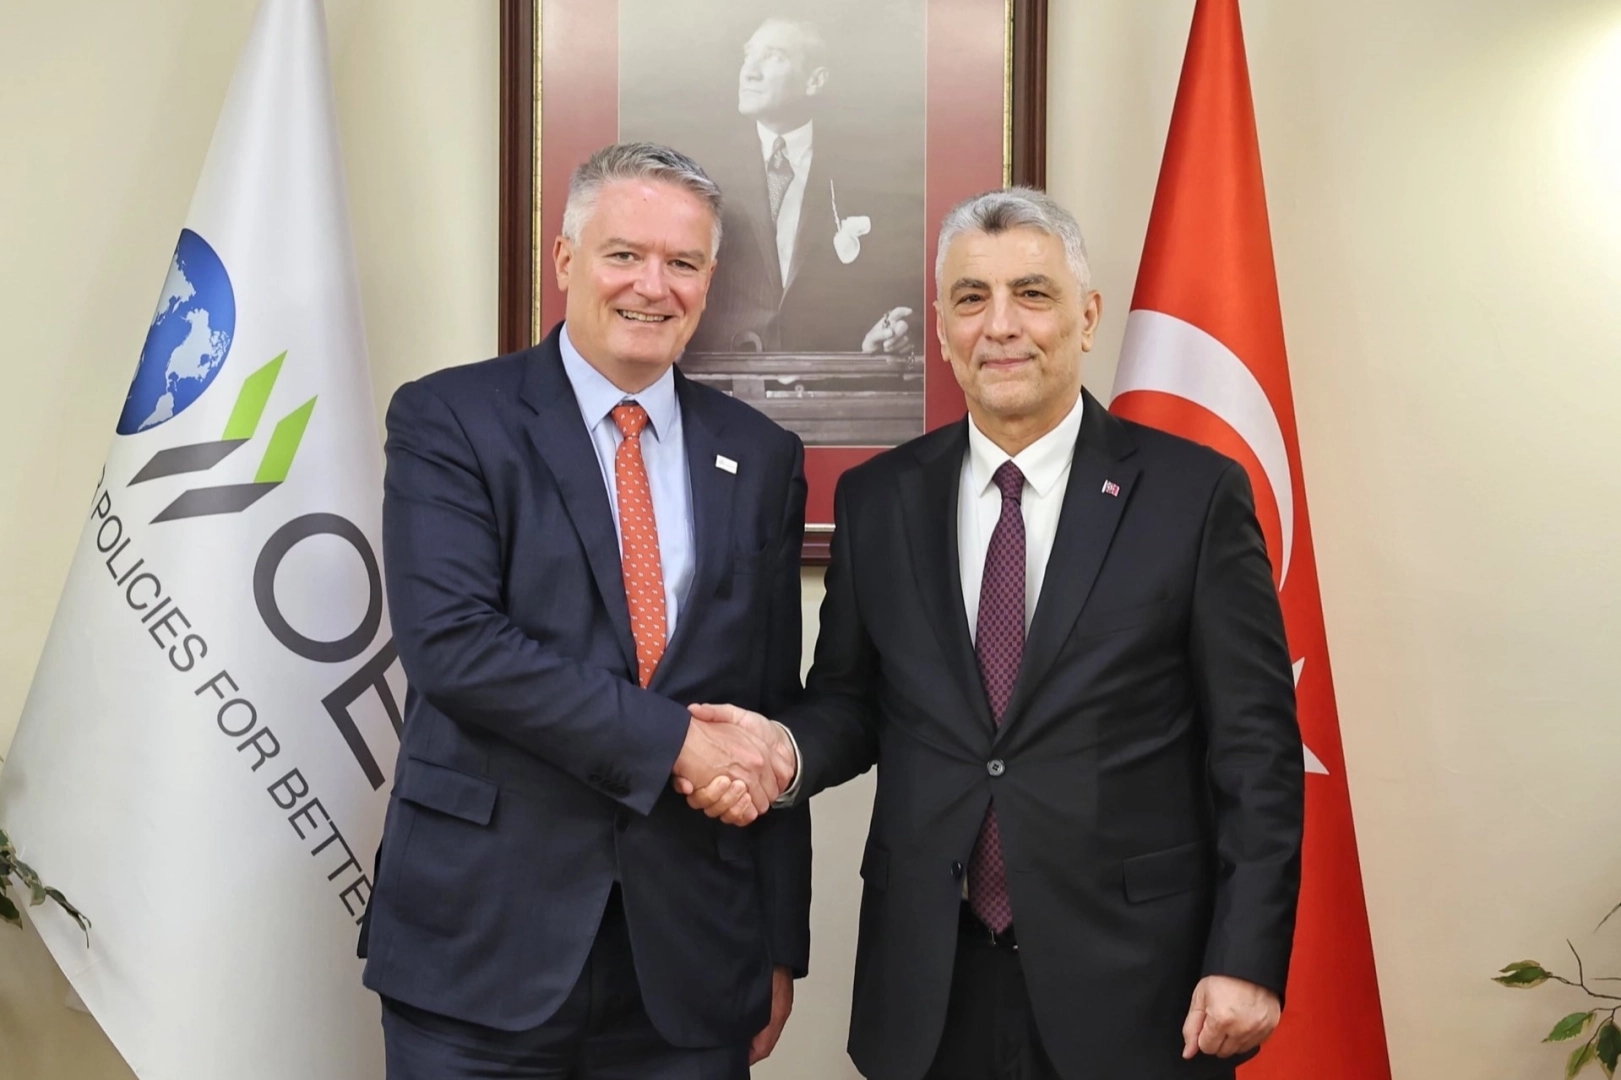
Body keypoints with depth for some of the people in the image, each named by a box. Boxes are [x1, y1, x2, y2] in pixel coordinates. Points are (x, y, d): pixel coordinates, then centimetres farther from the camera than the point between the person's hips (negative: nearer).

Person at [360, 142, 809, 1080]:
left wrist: (782, 946, 8)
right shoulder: (449, 419, -2)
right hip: (483, 943, -3)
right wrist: (671, 738, -17)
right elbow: (449, 640, -16)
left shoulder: (760, 457, 7)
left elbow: (775, 711, 8)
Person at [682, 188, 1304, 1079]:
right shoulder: (876, 499, 4)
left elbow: (1255, 747, -4)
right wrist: (789, 746, -11)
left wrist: (1248, 962, -9)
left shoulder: (1193, 493, -4)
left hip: (1131, 987, -2)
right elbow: (850, 699, 11)